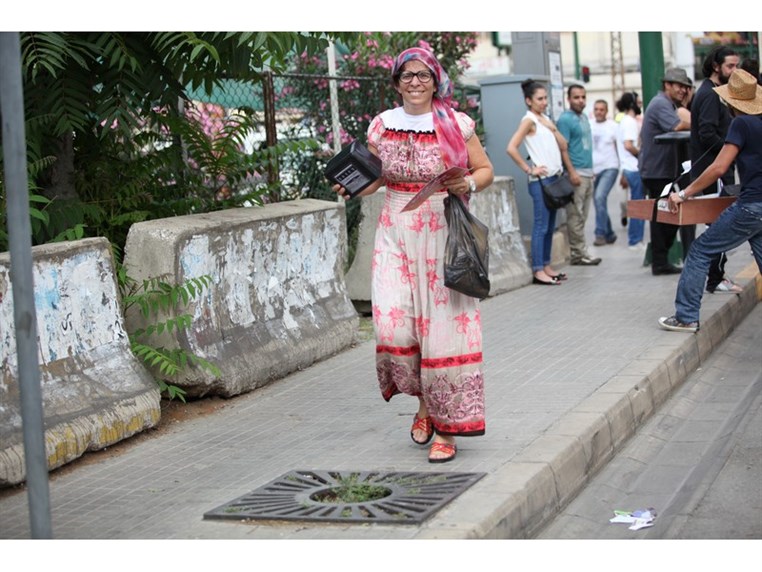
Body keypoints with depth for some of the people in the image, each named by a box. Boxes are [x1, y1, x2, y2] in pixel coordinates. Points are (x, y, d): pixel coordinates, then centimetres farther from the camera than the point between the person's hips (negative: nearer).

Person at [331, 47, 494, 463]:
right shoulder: (382, 126, 7)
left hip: (443, 233, -2)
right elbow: (373, 177, 12)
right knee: (393, 324, -10)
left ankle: (446, 427, 6)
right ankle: (424, 399, 18)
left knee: (443, 325, -4)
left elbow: (486, 169, 7)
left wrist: (468, 184, -13)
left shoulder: (456, 123, 1)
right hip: (396, 232, 2)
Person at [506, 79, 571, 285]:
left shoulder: (546, 119, 16)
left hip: (554, 177, 8)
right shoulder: (529, 120, -8)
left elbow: (563, 146, 19)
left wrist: (553, 129, 5)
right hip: (540, 180, -8)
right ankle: (538, 271, -5)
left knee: (550, 226, 11)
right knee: (541, 225, -8)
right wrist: (529, 169, -16)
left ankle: (546, 266, 17)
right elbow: (511, 148, -20)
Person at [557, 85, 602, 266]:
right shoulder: (565, 119, -9)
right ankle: (579, 253, -3)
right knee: (575, 216, -5)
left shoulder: (584, 117, 16)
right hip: (576, 173, -9)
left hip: (588, 173, 9)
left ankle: (578, 252, 15)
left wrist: (591, 170, 20)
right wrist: (572, 172, -22)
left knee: (582, 216, 11)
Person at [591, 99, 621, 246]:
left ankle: (600, 233, -18)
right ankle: (609, 234, 23)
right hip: (594, 169, 5)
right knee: (599, 201, 9)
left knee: (599, 197, -22)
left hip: (610, 168, -5)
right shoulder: (589, 127, 6)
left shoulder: (613, 126, -2)